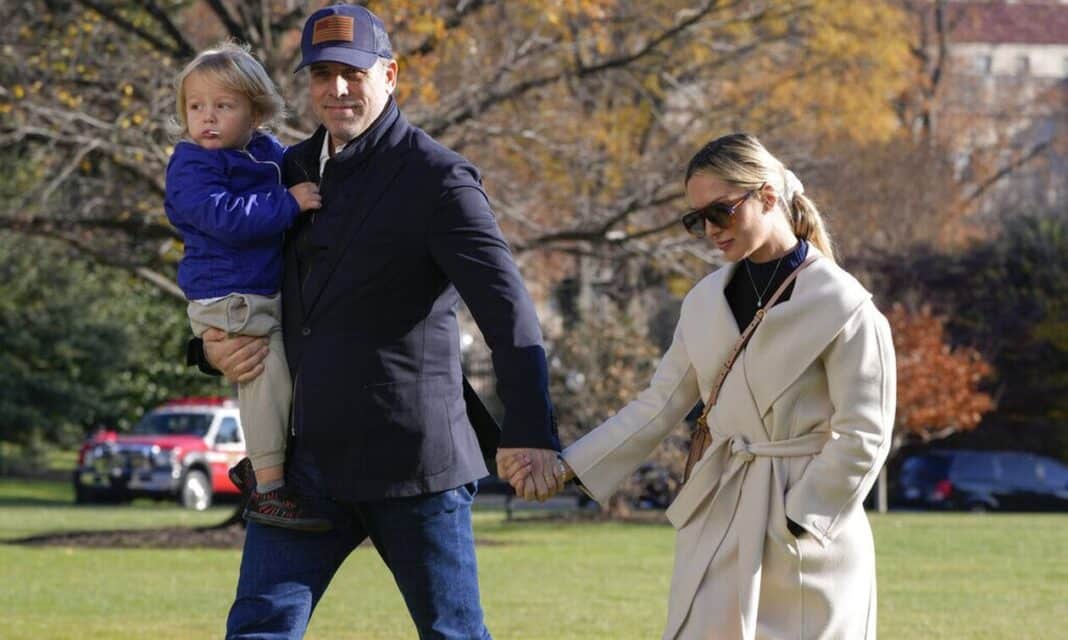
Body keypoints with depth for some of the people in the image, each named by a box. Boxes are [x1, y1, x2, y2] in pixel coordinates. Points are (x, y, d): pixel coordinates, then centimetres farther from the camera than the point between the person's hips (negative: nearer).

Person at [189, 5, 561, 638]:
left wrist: (530, 431, -31)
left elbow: (506, 306, -18)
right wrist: (212, 345, 5)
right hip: (308, 460, 6)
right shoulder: (292, 171, 13)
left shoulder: (437, 179, -9)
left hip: (412, 462, -6)